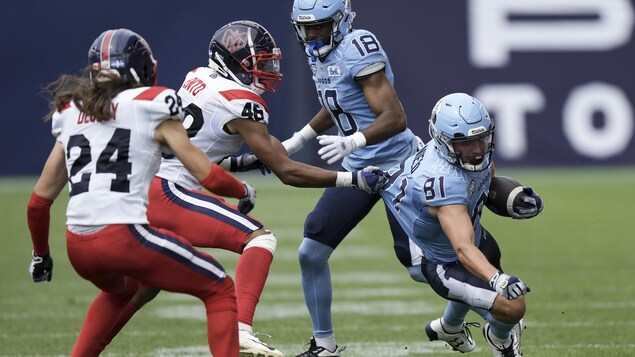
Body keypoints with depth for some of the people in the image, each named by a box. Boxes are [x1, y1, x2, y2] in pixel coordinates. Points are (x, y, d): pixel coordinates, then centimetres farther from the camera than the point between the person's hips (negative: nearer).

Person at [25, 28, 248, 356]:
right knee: (221, 291, 8)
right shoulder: (151, 106, 3)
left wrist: (40, 254, 34)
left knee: (120, 290, 38)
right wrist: (243, 190, 20)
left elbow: (40, 199, 19)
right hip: (125, 236, -6)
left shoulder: (72, 114, 17)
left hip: (77, 245, 6)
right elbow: (206, 175, 0)